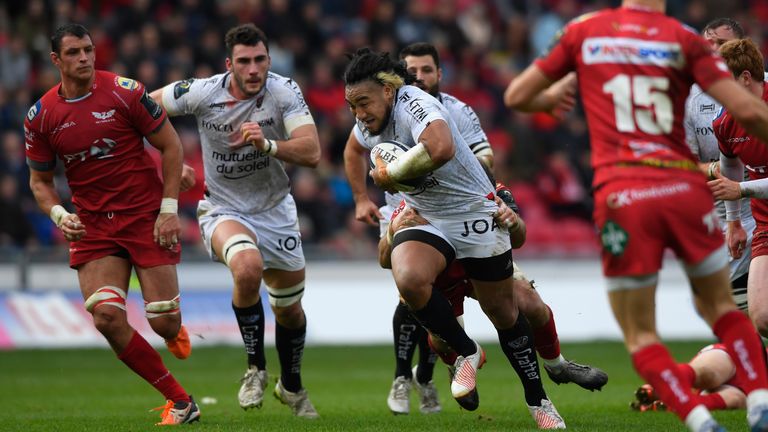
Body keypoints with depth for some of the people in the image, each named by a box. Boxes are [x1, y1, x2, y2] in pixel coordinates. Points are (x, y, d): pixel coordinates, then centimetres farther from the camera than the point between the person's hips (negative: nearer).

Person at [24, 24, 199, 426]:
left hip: (147, 216, -2)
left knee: (164, 322, -8)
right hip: (91, 224, 2)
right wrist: (59, 214, -9)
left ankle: (176, 332, 35)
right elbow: (39, 180, 11)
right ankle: (180, 401, -4)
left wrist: (169, 208, -7)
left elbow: (170, 145, -1)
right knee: (106, 317, -17)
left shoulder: (125, 92, -9)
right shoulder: (40, 117, -1)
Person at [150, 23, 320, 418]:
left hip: (276, 211, 3)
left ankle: (291, 386, 43)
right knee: (248, 266, -35)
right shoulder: (203, 93, -17)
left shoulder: (285, 91, -16)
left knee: (290, 310, 14)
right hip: (223, 210, -2)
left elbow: (312, 153, -23)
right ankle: (255, 368, -15)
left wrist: (267, 144, -39)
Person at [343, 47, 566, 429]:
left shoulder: (413, 105, -27)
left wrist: (390, 174, -34)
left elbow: (441, 148, -49)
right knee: (409, 279, -28)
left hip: (474, 211, -5)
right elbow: (354, 149, 25)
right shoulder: (368, 120, -1)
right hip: (423, 221, 5)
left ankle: (538, 401, 25)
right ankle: (466, 351, -5)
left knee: (502, 311, 5)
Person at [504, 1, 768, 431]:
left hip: (622, 197, -1)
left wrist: (555, 97, 35)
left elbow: (517, 96, 14)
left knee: (640, 335, 9)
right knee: (720, 307, 22)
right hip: (685, 188, 1)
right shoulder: (684, 38, 2)